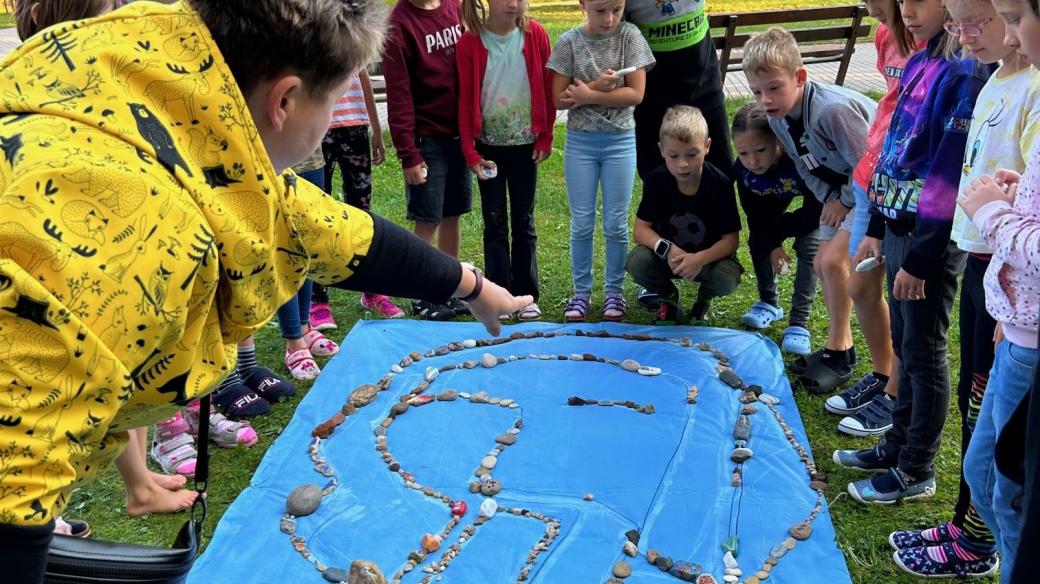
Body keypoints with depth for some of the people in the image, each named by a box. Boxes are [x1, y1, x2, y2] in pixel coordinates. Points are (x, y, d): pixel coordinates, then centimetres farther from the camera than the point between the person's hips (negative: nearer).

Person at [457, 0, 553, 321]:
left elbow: (547, 88, 0)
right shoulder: (470, 41, -10)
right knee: (495, 222, 7)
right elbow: (466, 99, -7)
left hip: (525, 143, 1)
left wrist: (545, 137, 0)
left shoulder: (535, 35, -7)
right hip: (489, 146, -1)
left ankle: (526, 295, 18)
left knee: (524, 220, 9)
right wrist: (470, 152, -8)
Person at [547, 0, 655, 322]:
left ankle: (615, 291, 20)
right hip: (579, 142, 0)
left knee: (616, 223, 6)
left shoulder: (630, 36, -4)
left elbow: (636, 93, -9)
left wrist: (588, 95, -14)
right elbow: (559, 99, -5)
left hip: (621, 141, 0)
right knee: (581, 223, 7)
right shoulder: (569, 42, -4)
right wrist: (598, 85, -18)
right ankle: (581, 292, 20)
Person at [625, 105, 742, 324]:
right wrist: (667, 249, -34)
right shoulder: (657, 180, -14)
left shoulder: (720, 184, -19)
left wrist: (700, 258, -38)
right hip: (668, 253, 1)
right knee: (637, 262, -30)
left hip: (709, 255, -1)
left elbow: (730, 239, -18)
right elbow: (641, 228, -13)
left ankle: (704, 297, 8)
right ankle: (668, 297, 5)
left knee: (727, 279, -33)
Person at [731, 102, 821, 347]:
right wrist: (772, 246, -25)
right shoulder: (742, 168, -30)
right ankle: (769, 303, 18)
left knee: (808, 246, -18)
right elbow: (755, 215, -16)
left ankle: (799, 323, -15)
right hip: (775, 194, 5)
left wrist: (776, 230, -23)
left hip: (817, 199, -4)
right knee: (758, 240, -6)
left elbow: (814, 212, -33)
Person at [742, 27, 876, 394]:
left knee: (834, 261, -15)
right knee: (824, 264, 9)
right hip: (843, 188, 9)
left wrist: (844, 201, -15)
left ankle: (839, 352, 2)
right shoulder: (778, 118, -8)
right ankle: (839, 348, 25)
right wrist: (830, 200, -4)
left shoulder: (832, 109, -35)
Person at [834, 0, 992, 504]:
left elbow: (951, 172, -20)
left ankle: (916, 472, 19)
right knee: (904, 345, 18)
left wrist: (920, 259, -18)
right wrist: (877, 230, 17)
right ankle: (898, 445, 33)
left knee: (924, 352, 4)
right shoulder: (920, 62, 9)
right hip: (899, 227, 8)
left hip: (933, 237, -8)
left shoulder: (967, 72, -18)